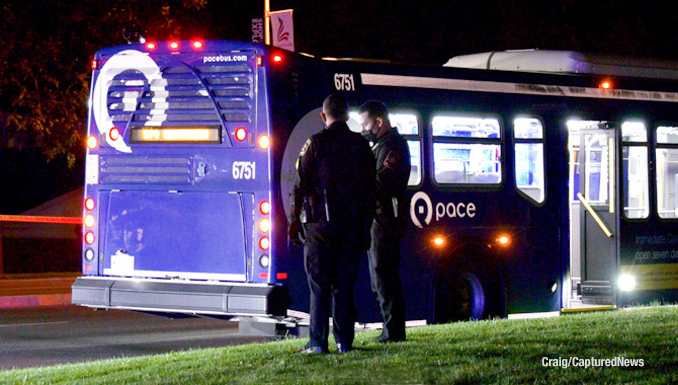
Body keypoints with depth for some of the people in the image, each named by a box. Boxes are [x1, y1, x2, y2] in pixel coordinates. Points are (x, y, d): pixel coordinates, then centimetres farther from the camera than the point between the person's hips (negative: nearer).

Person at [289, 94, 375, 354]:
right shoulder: (362, 145, 8)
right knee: (344, 286, 8)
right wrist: (365, 227, 14)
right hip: (353, 225, 3)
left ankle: (318, 342, -4)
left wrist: (294, 221, 3)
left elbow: (300, 185, -4)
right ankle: (344, 341, 7)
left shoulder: (316, 143, -4)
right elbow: (370, 189, 9)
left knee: (319, 286, -2)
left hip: (321, 223, -3)